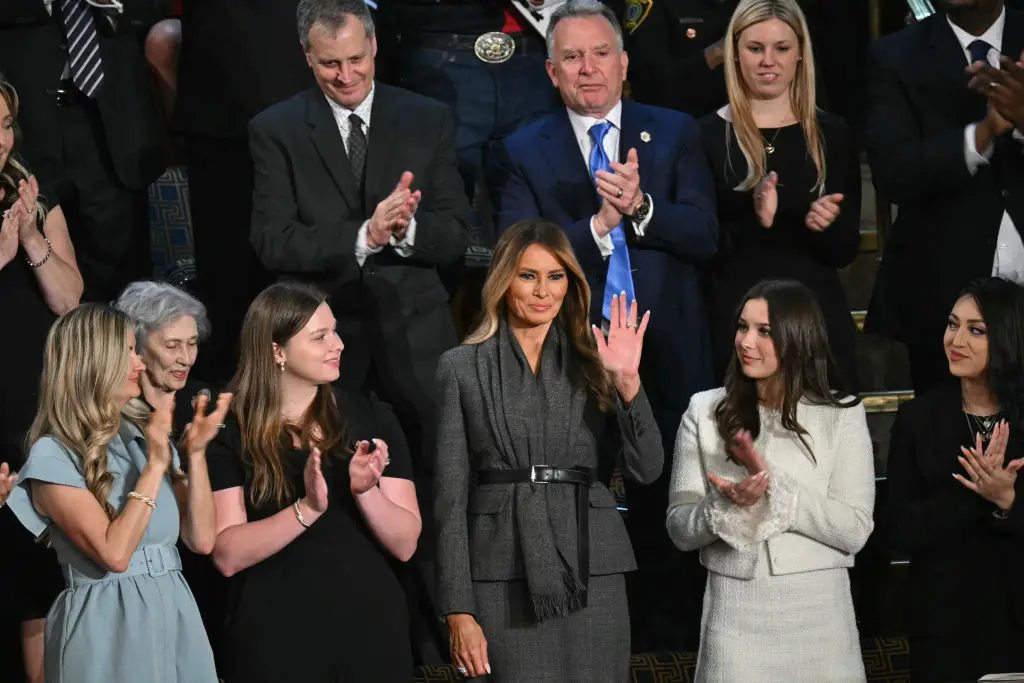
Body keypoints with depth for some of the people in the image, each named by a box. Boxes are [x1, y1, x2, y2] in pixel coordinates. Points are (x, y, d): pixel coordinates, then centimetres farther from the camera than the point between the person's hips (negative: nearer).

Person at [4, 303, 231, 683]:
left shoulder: (146, 435, 12)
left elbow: (202, 540, 5)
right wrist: (154, 465, -15)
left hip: (175, 614, 6)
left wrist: (195, 453, -4)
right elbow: (114, 554, -17)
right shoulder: (53, 455, -8)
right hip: (108, 623, -6)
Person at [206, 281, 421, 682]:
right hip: (274, 639, -2)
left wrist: (366, 492, -18)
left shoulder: (372, 421, 2)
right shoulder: (231, 435, -3)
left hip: (370, 632, 2)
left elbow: (405, 544, -1)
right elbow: (228, 556, -12)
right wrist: (307, 509, -23)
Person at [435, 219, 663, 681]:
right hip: (504, 580, -2)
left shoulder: (593, 361, 10)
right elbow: (451, 495, 2)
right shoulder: (462, 367, 5)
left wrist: (628, 382, -12)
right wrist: (458, 611, -4)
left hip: (591, 575, 2)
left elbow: (645, 468, 2)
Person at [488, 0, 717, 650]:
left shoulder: (676, 134, 5)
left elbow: (704, 236, -5)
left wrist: (641, 207, -22)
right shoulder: (524, 153, 2)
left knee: (667, 523, 7)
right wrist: (600, 223, -22)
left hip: (667, 358, 1)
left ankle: (671, 644, 20)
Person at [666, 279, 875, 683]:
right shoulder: (705, 411, 3)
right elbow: (679, 529, 1)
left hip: (818, 614, 0)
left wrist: (773, 485, -16)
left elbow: (855, 531, -7)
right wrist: (727, 504, -19)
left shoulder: (842, 415, 0)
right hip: (734, 615, 1)